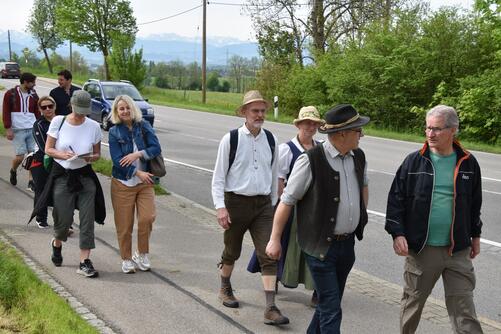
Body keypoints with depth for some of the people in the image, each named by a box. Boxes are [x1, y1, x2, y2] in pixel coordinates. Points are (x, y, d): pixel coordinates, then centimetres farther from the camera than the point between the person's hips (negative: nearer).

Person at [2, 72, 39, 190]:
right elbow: (6, 112, -1)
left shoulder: (33, 95, 11)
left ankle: (31, 181, 4)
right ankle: (13, 170, 27)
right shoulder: (10, 94, 0)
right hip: (18, 130, -3)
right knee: (20, 156, -7)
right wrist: (8, 128, -7)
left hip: (32, 129, 3)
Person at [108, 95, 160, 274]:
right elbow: (117, 160, -9)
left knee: (147, 217, -12)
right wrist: (138, 173, -14)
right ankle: (126, 259, 19)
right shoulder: (114, 132, -1)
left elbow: (156, 148, -5)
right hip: (123, 183, -1)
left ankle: (142, 254, 10)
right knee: (124, 224, 1)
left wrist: (137, 154, -19)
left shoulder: (144, 126, 3)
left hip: (145, 182, 1)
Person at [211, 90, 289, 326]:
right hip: (236, 202, -3)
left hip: (263, 204, 3)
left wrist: (273, 203, 16)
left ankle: (270, 308, -6)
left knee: (269, 255, -6)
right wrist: (220, 207, -13)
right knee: (231, 251, 15)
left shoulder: (270, 139, 4)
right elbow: (218, 177, -6)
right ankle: (225, 289, 41)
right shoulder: (231, 139, -8)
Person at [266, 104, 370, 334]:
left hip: (348, 244, 6)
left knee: (329, 303, 18)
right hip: (321, 246, -6)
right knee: (331, 310, -4)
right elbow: (287, 200, -10)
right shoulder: (311, 160, -16)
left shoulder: (359, 157, 4)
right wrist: (275, 239, -7)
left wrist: (362, 217, 24)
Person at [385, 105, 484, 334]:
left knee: (463, 307, 2)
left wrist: (475, 235, 18)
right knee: (413, 301, 15)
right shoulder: (414, 161, -4)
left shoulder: (468, 163, 2)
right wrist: (397, 233, -10)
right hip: (420, 247, -1)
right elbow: (396, 199, -1)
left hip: (458, 250, 1)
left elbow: (474, 203, 14)